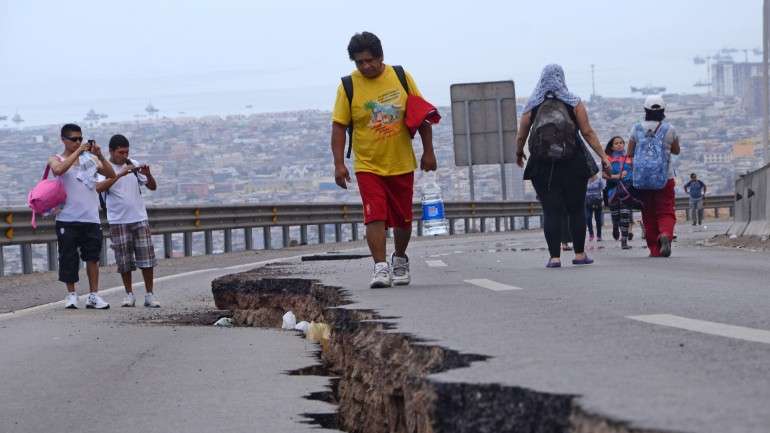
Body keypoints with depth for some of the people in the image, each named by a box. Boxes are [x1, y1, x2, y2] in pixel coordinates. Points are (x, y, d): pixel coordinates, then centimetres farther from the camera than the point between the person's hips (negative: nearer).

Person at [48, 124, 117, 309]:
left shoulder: (90, 158, 12)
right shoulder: (56, 159, 5)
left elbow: (111, 175, 3)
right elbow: (58, 170, -20)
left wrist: (100, 156, -9)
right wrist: (77, 152, -19)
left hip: (91, 217, 2)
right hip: (67, 219, -2)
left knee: (92, 256, -2)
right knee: (68, 258, 0)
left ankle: (93, 295, 0)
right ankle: (71, 294, 10)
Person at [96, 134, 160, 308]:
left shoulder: (134, 165, 8)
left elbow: (153, 187, 10)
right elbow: (99, 188, -24)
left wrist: (148, 175, -11)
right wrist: (120, 174, -31)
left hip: (140, 218, 3)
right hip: (118, 221, -3)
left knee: (147, 259, -1)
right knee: (124, 261, 1)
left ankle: (150, 295, 5)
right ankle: (129, 295, 12)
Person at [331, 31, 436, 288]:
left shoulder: (401, 78, -3)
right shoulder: (348, 86, -7)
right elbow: (339, 126, -5)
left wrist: (428, 151, 3)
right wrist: (339, 163, -13)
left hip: (401, 163, 2)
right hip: (368, 166, -2)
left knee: (403, 218, 11)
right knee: (375, 217, -15)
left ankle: (400, 260, 34)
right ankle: (380, 268, -15)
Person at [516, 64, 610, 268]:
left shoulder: (532, 107, 3)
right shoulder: (574, 103, 2)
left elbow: (521, 137, 7)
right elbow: (588, 133, -3)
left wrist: (519, 154, 26)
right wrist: (603, 156, 1)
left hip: (542, 167, 0)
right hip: (573, 166, 0)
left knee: (551, 211, 1)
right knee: (576, 209, 9)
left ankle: (554, 257, -5)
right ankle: (579, 254, 11)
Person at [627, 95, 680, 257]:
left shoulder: (636, 129, 0)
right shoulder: (670, 129, -1)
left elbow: (629, 153, 3)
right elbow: (676, 151, 14)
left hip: (642, 178, 1)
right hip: (665, 177, -1)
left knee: (648, 214, 9)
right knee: (666, 212, 2)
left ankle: (654, 248, 7)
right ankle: (665, 234, -27)